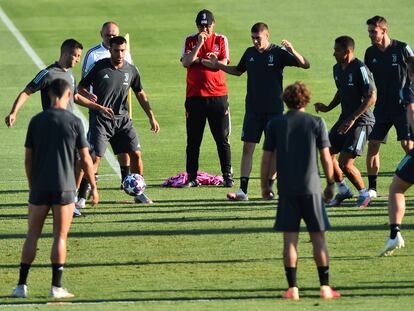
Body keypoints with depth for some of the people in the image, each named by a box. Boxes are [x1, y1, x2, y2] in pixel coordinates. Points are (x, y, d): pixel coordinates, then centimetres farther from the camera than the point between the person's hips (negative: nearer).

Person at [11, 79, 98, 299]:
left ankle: (21, 285, 5)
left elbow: (28, 158, 6)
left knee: (32, 235, 8)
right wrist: (93, 188, 8)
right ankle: (56, 287, 0)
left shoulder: (36, 121, 2)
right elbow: (85, 159, -3)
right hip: (64, 188, -2)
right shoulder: (74, 122, -5)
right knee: (60, 237, 2)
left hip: (39, 188, 2)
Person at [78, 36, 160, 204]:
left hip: (122, 119, 4)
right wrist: (88, 95, -22)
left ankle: (138, 193, 16)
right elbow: (81, 87, 1)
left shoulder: (131, 70, 5)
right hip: (100, 119, -4)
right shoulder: (99, 67, -6)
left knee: (135, 154, 0)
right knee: (95, 157, -12)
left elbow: (140, 94, 16)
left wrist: (151, 117, 13)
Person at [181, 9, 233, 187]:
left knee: (222, 139, 1)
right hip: (194, 97, 1)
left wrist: (199, 61, -6)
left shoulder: (221, 40, 6)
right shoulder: (190, 41, 8)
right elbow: (185, 63, -8)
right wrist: (199, 44, -14)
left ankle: (227, 176, 7)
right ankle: (191, 178, 7)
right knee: (193, 140, 2)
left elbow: (222, 64, -8)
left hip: (218, 95, -1)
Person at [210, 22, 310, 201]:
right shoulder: (250, 53, 7)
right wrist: (218, 65, 13)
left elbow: (305, 65, -10)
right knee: (247, 148, -3)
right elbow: (238, 71, 25)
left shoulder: (278, 53, -6)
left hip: (274, 110, -3)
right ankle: (243, 190, -5)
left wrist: (292, 51, -27)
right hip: (253, 110, 3)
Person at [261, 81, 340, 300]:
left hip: (286, 189, 1)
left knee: (290, 238, 3)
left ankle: (292, 288, -1)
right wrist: (331, 184, 11)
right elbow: (326, 158, 0)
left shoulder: (275, 124, 2)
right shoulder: (316, 123, 0)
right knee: (318, 237, 5)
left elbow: (267, 158, 2)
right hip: (311, 187, -1)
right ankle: (325, 287, 3)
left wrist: (264, 185, 13)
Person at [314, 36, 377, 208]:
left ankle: (364, 194, 7)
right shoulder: (337, 68, 9)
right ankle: (343, 190, 24)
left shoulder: (360, 69, -19)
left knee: (345, 163, -14)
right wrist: (328, 108, 9)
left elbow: (371, 97, -21)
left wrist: (352, 119, -23)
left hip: (361, 121, -9)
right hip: (345, 119, 9)